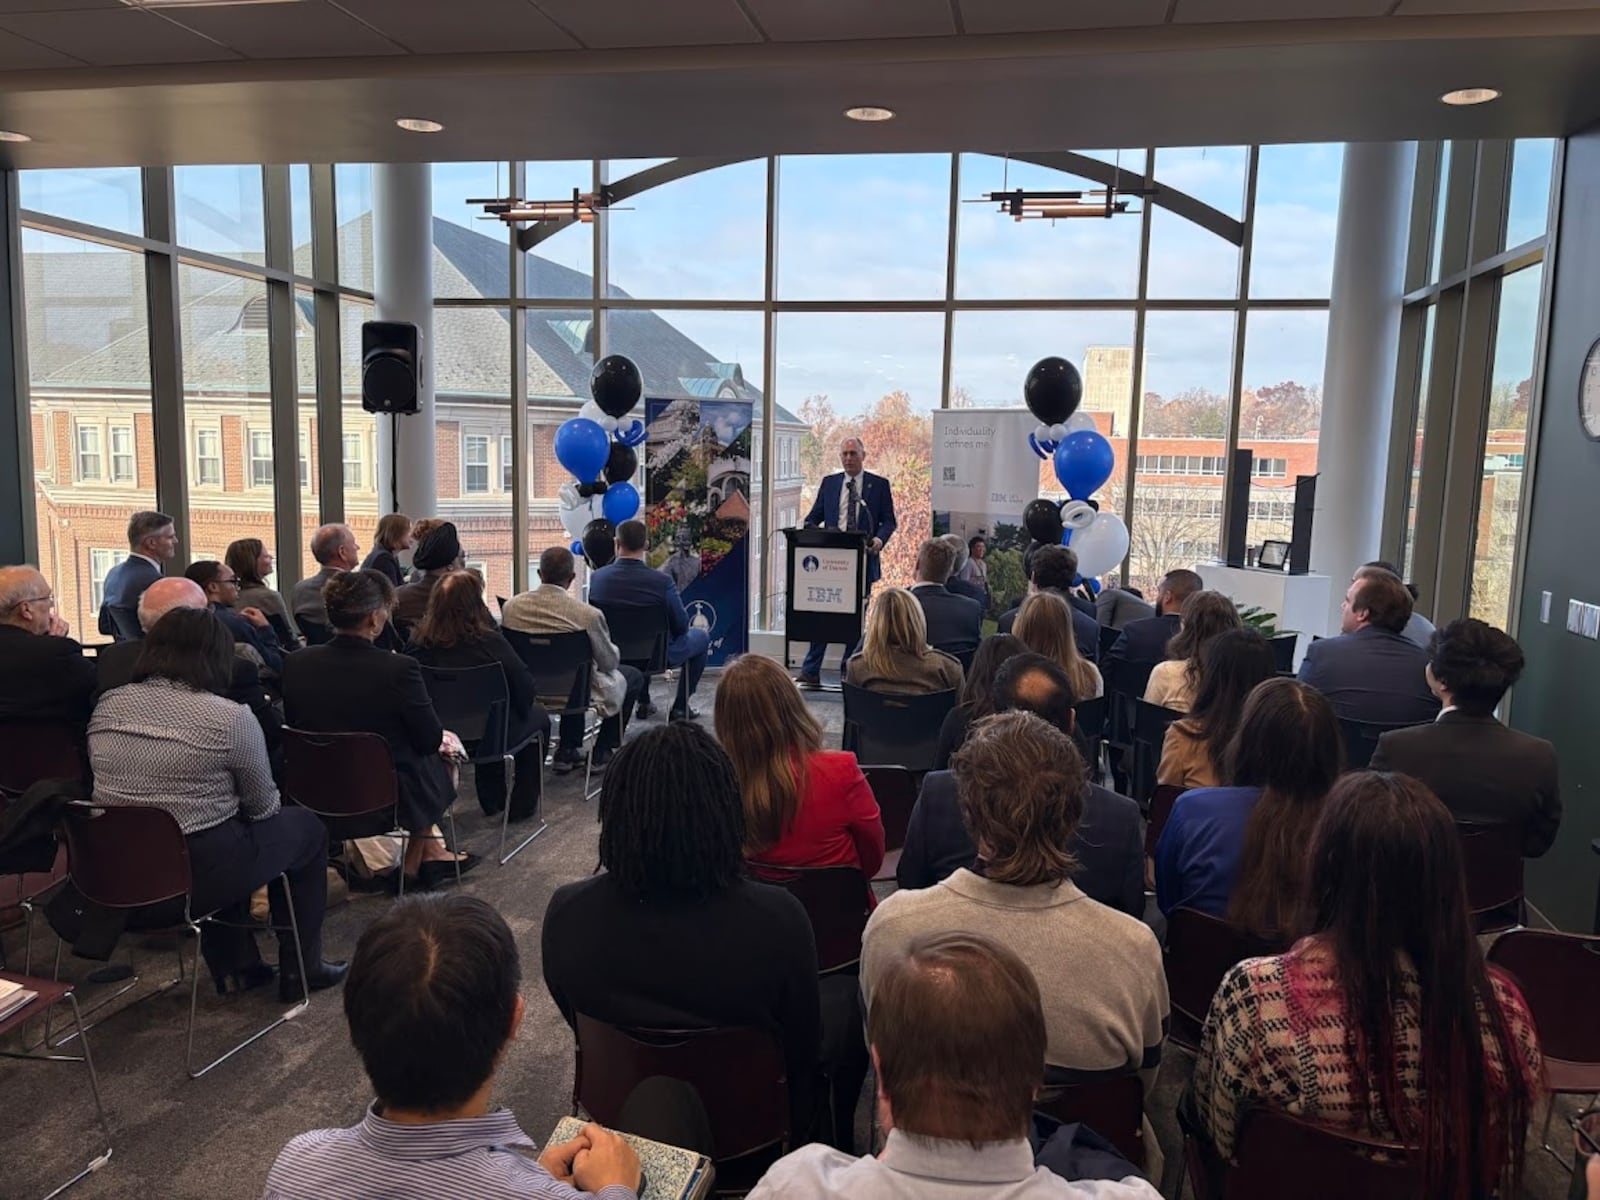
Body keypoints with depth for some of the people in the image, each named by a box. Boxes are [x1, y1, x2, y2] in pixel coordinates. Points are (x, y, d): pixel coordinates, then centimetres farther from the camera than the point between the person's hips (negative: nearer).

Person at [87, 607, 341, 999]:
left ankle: (235, 966, 35)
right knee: (308, 827, 18)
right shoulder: (230, 718, -16)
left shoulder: (107, 706, 1)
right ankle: (301, 971, 25)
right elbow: (263, 808, -4)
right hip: (197, 875, -6)